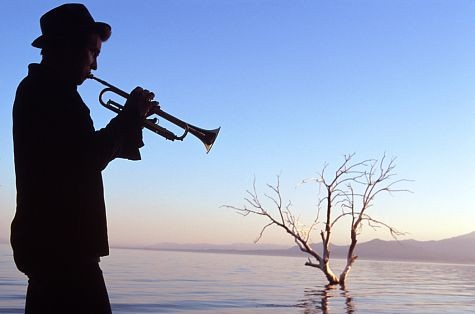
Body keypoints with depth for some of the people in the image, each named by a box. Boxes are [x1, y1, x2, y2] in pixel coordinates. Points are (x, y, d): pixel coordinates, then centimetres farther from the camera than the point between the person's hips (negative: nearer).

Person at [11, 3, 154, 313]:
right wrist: (130, 116, -7)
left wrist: (131, 119, 11)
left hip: (45, 237, 11)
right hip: (61, 241, -11)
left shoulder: (37, 88, 20)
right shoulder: (52, 90, -12)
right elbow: (89, 158, -20)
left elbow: (86, 150, 20)